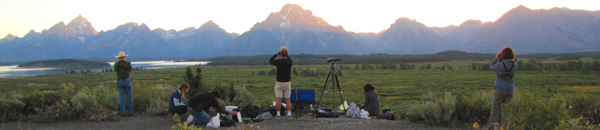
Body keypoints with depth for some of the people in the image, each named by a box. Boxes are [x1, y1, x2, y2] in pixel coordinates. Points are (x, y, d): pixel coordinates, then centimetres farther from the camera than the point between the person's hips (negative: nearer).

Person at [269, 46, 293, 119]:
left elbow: (270, 62, 5)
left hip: (279, 83, -2)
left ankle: (278, 115, 4)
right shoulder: (290, 62, -9)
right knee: (287, 100, 7)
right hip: (287, 83, 2)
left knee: (278, 100, 2)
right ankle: (289, 115, 0)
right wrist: (287, 55, 15)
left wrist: (276, 54, 10)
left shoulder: (278, 62, -16)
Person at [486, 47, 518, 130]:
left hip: (500, 89, -3)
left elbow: (491, 67, 3)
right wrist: (511, 59, 11)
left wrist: (496, 58, 10)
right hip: (510, 90, 3)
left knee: (495, 107, 3)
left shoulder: (500, 65, -16)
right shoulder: (515, 65, -4)